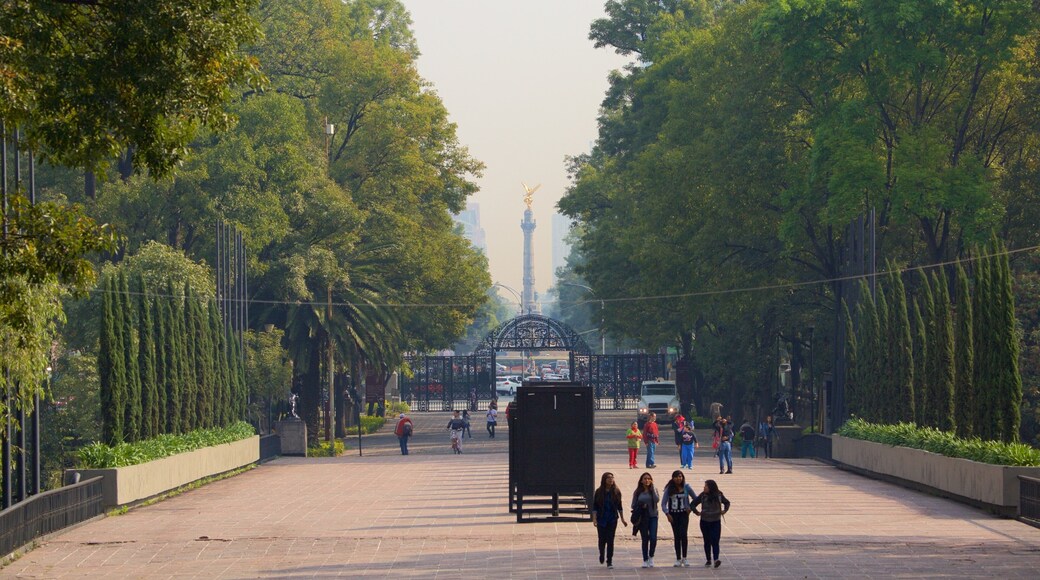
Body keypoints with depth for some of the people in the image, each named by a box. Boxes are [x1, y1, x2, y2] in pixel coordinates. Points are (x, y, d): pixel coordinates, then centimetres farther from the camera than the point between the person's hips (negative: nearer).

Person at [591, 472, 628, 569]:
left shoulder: (616, 492, 1)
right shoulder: (598, 492, -3)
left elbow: (620, 506, 8)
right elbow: (594, 507, -1)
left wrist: (622, 519, 8)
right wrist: (594, 519, -10)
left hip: (612, 520, 0)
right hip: (601, 519, 0)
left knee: (610, 540, -4)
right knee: (602, 539, 5)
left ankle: (610, 561, 0)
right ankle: (602, 554, 35)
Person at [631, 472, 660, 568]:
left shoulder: (653, 490, 3)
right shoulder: (638, 492, 5)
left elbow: (657, 500, -15)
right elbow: (633, 505, 7)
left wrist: (652, 487, -12)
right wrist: (641, 506, -12)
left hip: (653, 516, -1)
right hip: (642, 518, 1)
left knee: (653, 538, -12)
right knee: (645, 539, 4)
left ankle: (651, 557, 10)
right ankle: (645, 560, 13)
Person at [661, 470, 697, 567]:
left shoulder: (686, 487, -1)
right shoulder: (669, 489, -2)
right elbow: (663, 503, 0)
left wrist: (690, 507, -6)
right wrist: (667, 514, -11)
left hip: (684, 514, -1)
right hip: (673, 515, 1)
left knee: (683, 534, -15)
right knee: (677, 536, 3)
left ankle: (684, 558, -5)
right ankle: (678, 559, 9)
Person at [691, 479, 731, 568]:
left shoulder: (719, 495, -1)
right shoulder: (702, 495, -3)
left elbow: (727, 503, 18)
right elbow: (692, 504, 6)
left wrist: (724, 511, 5)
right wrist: (696, 512, -4)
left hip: (716, 521, -1)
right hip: (705, 522, 1)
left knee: (715, 541, -11)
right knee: (707, 541, 7)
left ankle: (716, 559, -19)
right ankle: (708, 560, 16)